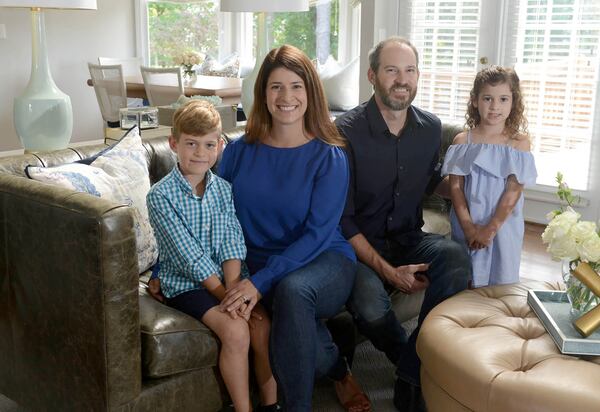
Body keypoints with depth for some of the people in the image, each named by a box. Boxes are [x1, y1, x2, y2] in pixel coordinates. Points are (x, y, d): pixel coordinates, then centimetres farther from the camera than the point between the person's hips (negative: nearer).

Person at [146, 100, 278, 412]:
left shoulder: (224, 189, 5)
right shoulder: (161, 196, -10)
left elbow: (232, 244, -4)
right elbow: (190, 257, -16)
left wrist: (234, 287, -19)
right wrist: (224, 294, -19)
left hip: (225, 277, 5)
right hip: (185, 283, -4)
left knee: (263, 324, -16)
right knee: (236, 329, -24)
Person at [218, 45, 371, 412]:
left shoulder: (329, 157, -5)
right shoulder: (239, 152, 4)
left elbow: (317, 234, -14)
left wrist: (260, 282, -26)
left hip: (326, 261, -1)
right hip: (262, 269, 2)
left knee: (292, 289, -37)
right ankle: (338, 369, -1)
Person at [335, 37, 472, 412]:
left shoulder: (430, 127, 3)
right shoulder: (346, 131, -13)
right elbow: (341, 217, -12)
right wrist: (387, 270, -18)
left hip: (410, 239, 4)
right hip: (360, 245, -4)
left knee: (456, 256, -30)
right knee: (370, 304, -35)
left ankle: (413, 373, -19)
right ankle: (418, 367, -1)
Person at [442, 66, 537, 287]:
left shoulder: (520, 143, -5)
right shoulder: (462, 141, -1)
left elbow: (513, 191, -9)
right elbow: (455, 187, -4)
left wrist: (490, 229, -14)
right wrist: (468, 227, -12)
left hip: (503, 225, -1)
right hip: (466, 225, 1)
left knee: (500, 280, 8)